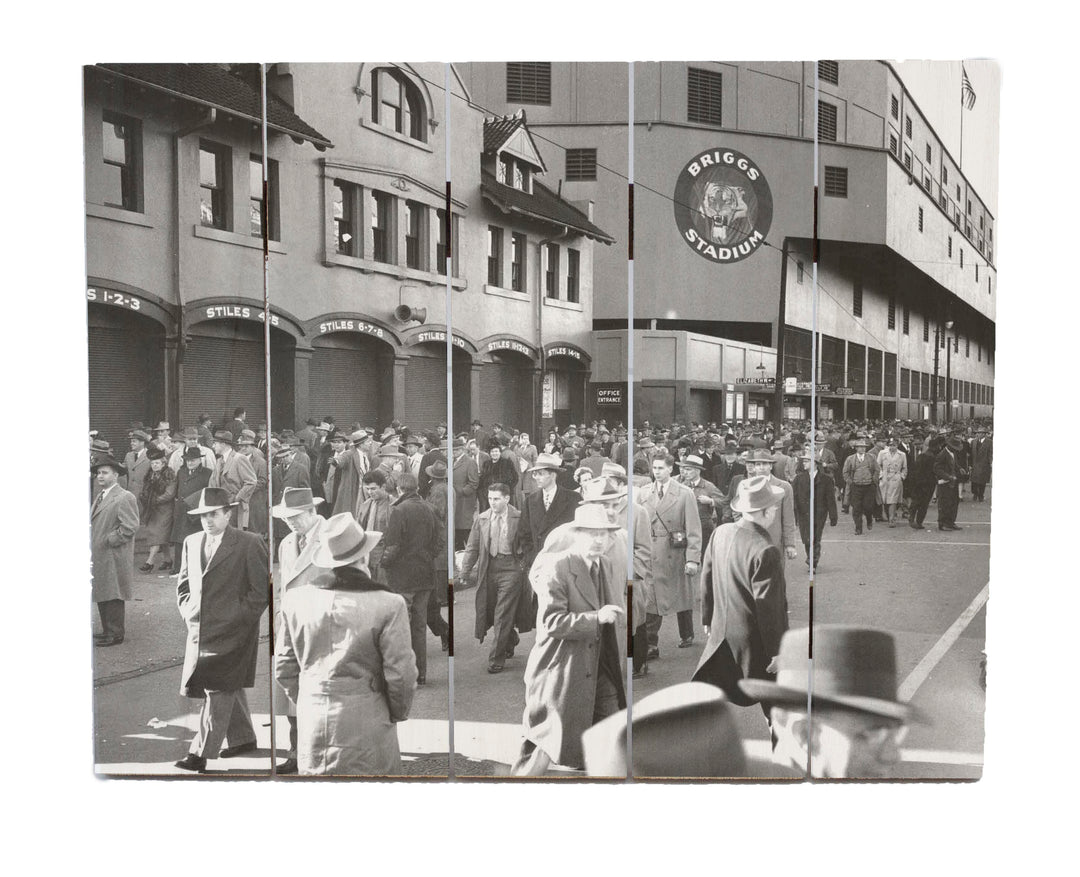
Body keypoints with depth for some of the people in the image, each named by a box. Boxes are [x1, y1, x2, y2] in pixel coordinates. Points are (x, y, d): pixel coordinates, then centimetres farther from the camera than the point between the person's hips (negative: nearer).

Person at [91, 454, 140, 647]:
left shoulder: (124, 497, -13)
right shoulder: (100, 496, 16)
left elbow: (130, 527, -19)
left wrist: (107, 541, -17)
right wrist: (92, 542, 10)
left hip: (113, 558, -9)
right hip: (99, 557, 9)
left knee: (113, 596, -3)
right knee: (101, 595, 13)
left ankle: (115, 634, 5)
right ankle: (107, 631, 22)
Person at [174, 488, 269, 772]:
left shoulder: (249, 544, -7)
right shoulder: (192, 543, 11)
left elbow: (261, 589, -6)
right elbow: (183, 582, 22)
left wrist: (239, 617, -10)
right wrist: (187, 610, 7)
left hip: (232, 631, -6)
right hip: (199, 630, 6)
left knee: (218, 690, -9)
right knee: (229, 688, 16)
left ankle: (200, 754, -7)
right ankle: (242, 738, 31)